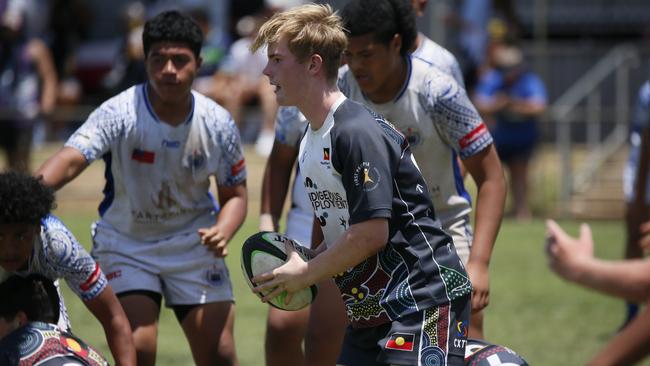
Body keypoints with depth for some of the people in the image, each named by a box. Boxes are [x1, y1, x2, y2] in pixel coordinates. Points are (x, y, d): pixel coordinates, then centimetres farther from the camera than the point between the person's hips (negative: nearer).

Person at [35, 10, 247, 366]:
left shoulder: (217, 122, -10)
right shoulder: (120, 113, -20)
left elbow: (234, 193, 3)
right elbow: (70, 159, -35)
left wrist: (222, 232, -19)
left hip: (193, 243, 2)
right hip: (126, 243, -2)